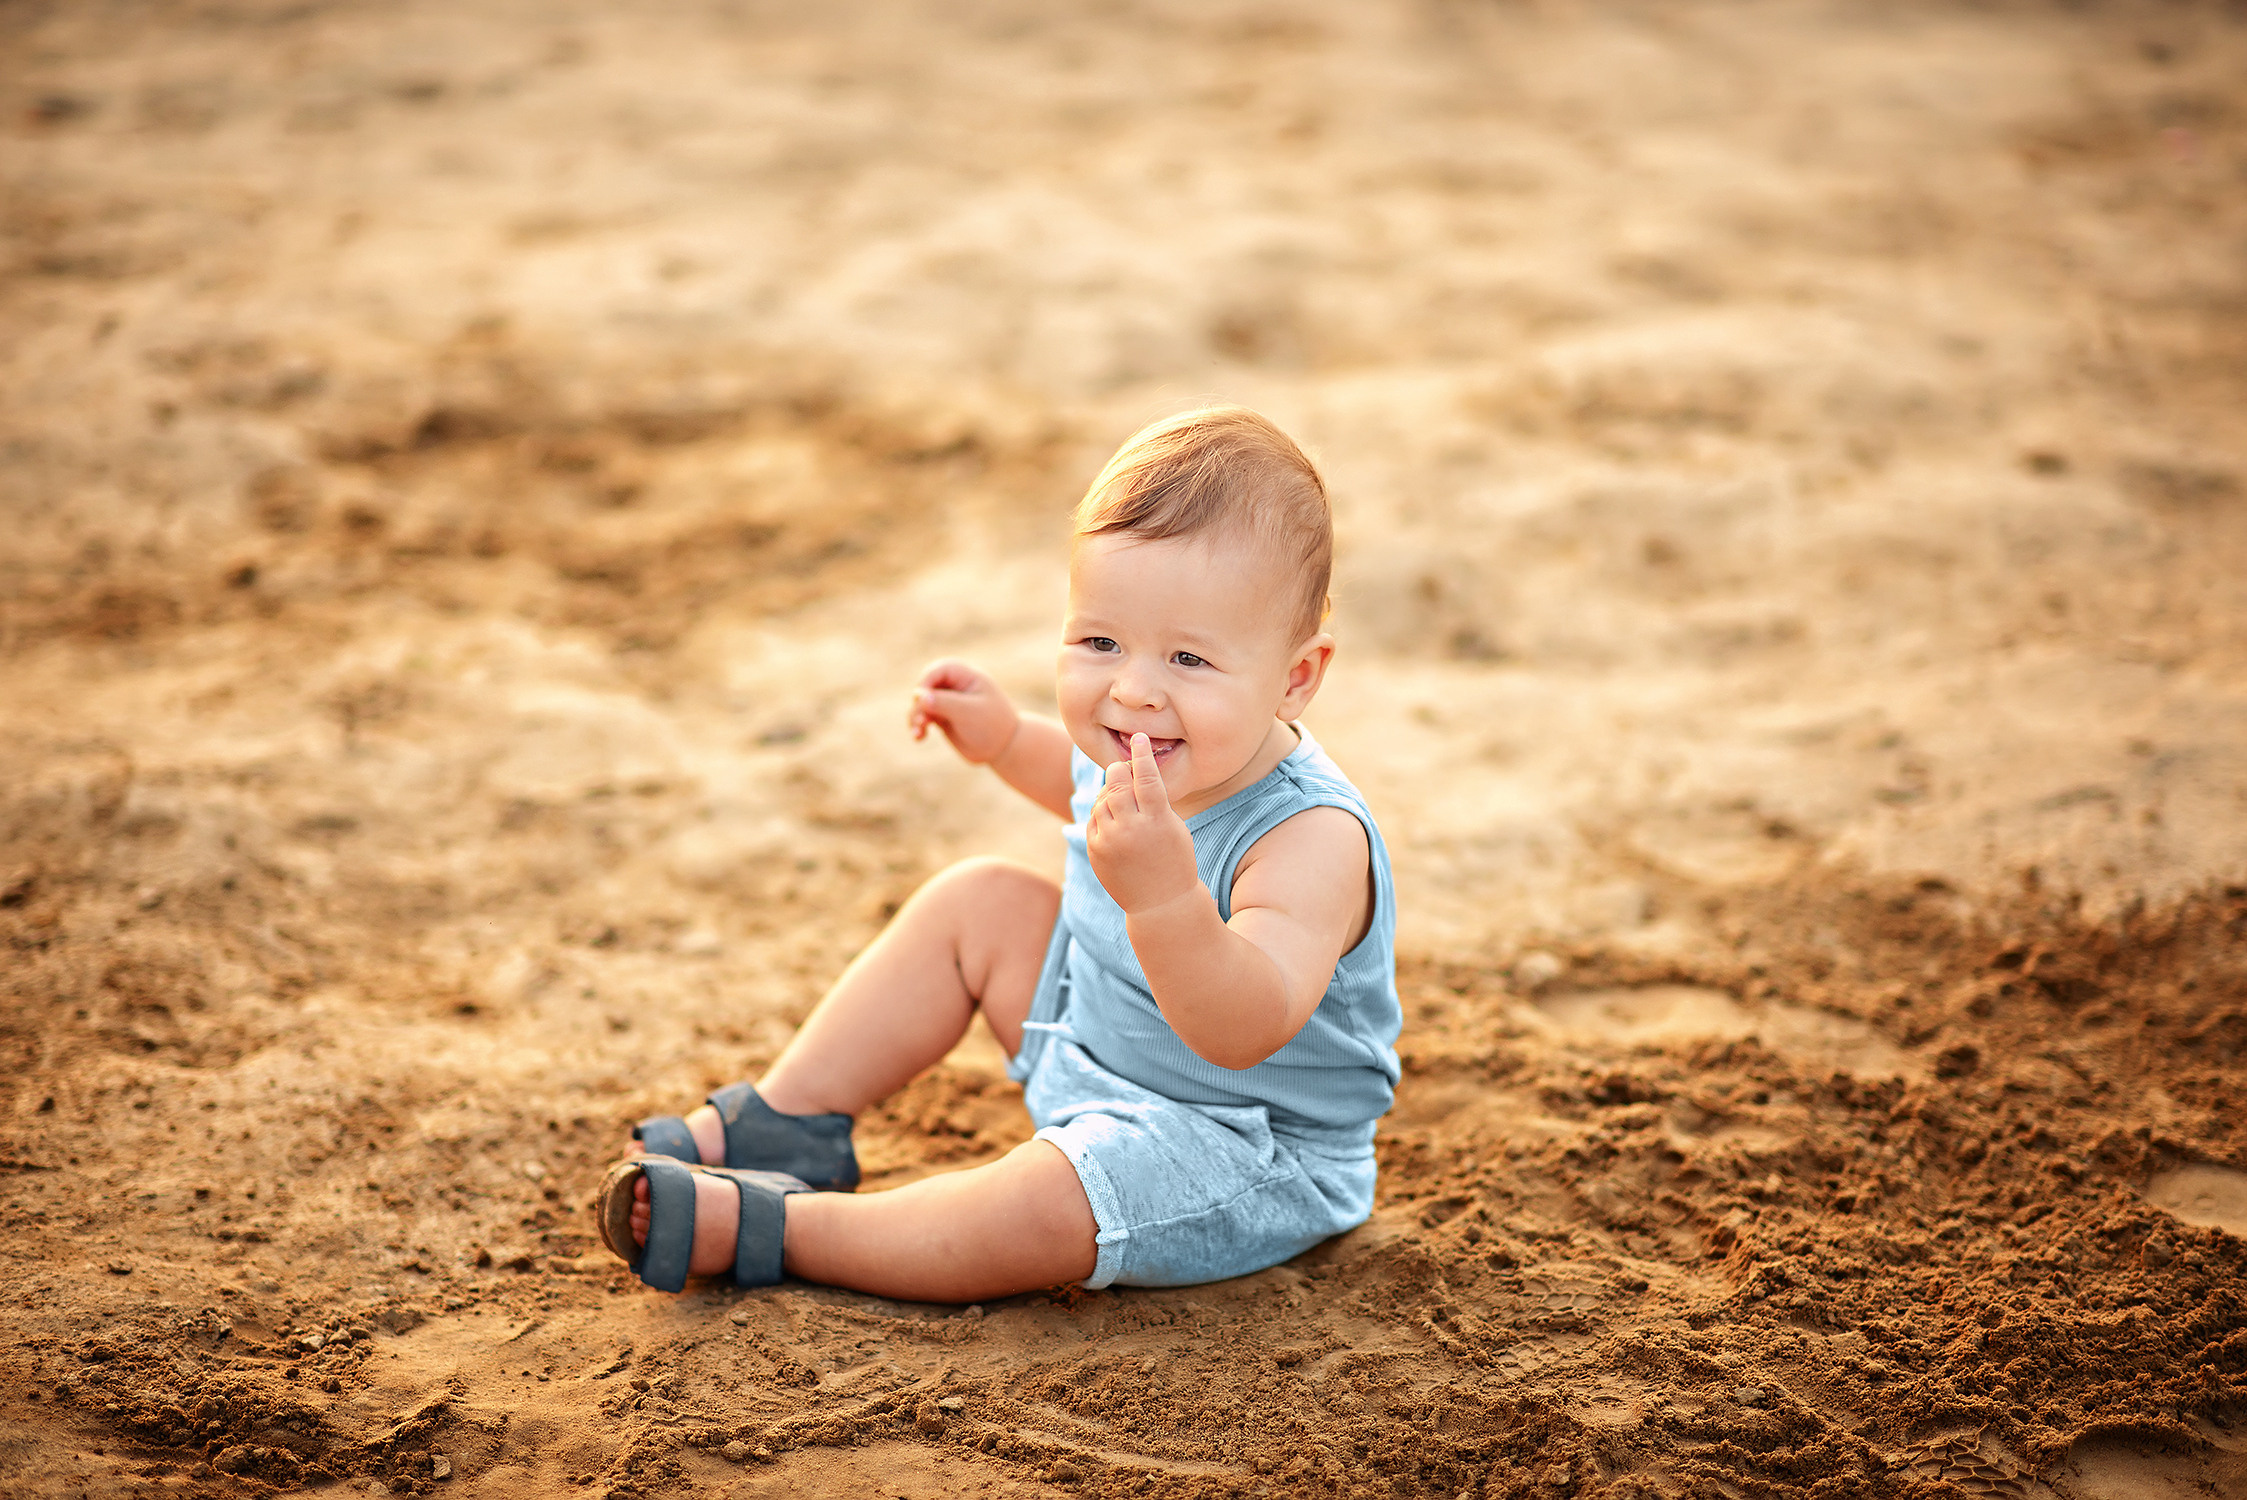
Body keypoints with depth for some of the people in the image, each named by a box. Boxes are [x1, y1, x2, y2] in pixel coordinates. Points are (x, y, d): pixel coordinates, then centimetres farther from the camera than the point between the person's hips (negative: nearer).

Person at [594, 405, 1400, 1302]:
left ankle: (769, 1229, -13)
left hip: (1250, 1164, -9)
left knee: (1046, 1207, -32)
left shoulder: (1314, 838, -35)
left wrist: (1165, 896, -63)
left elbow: (1245, 1032, -49)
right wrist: (1004, 739, 6)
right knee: (977, 901, 9)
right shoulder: (1146, 751, -9)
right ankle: (788, 1130, 15)